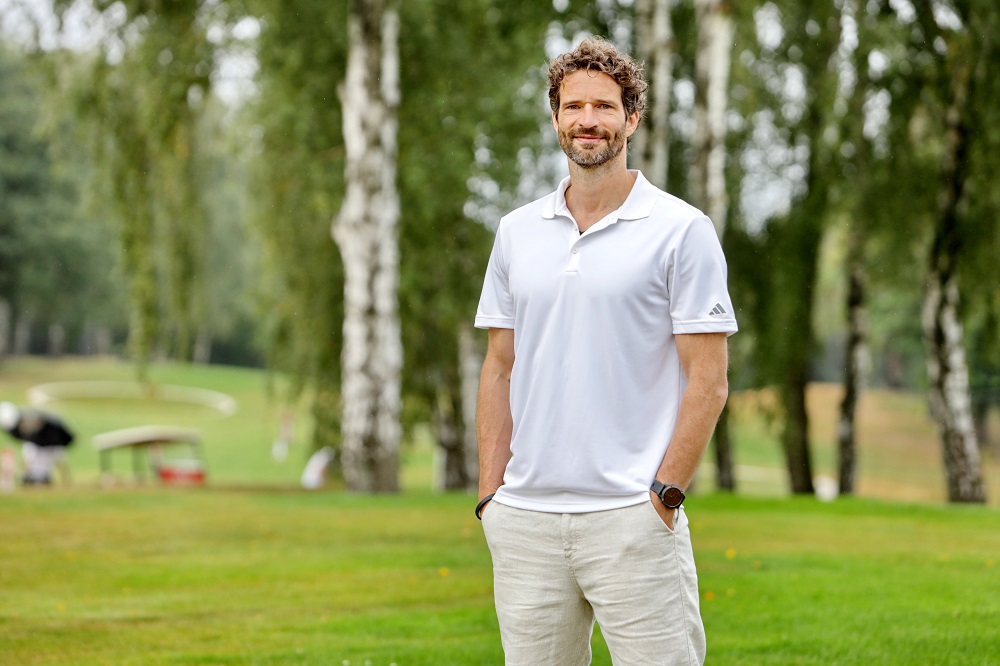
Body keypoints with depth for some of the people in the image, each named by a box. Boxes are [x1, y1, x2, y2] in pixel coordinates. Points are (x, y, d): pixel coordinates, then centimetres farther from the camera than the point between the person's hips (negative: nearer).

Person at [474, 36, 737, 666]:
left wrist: (664, 496, -11)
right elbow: (500, 370, 15)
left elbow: (708, 382, -4)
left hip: (633, 519, -4)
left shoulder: (683, 230, -1)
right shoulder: (517, 231, 13)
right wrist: (490, 495, 7)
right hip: (526, 520, 4)